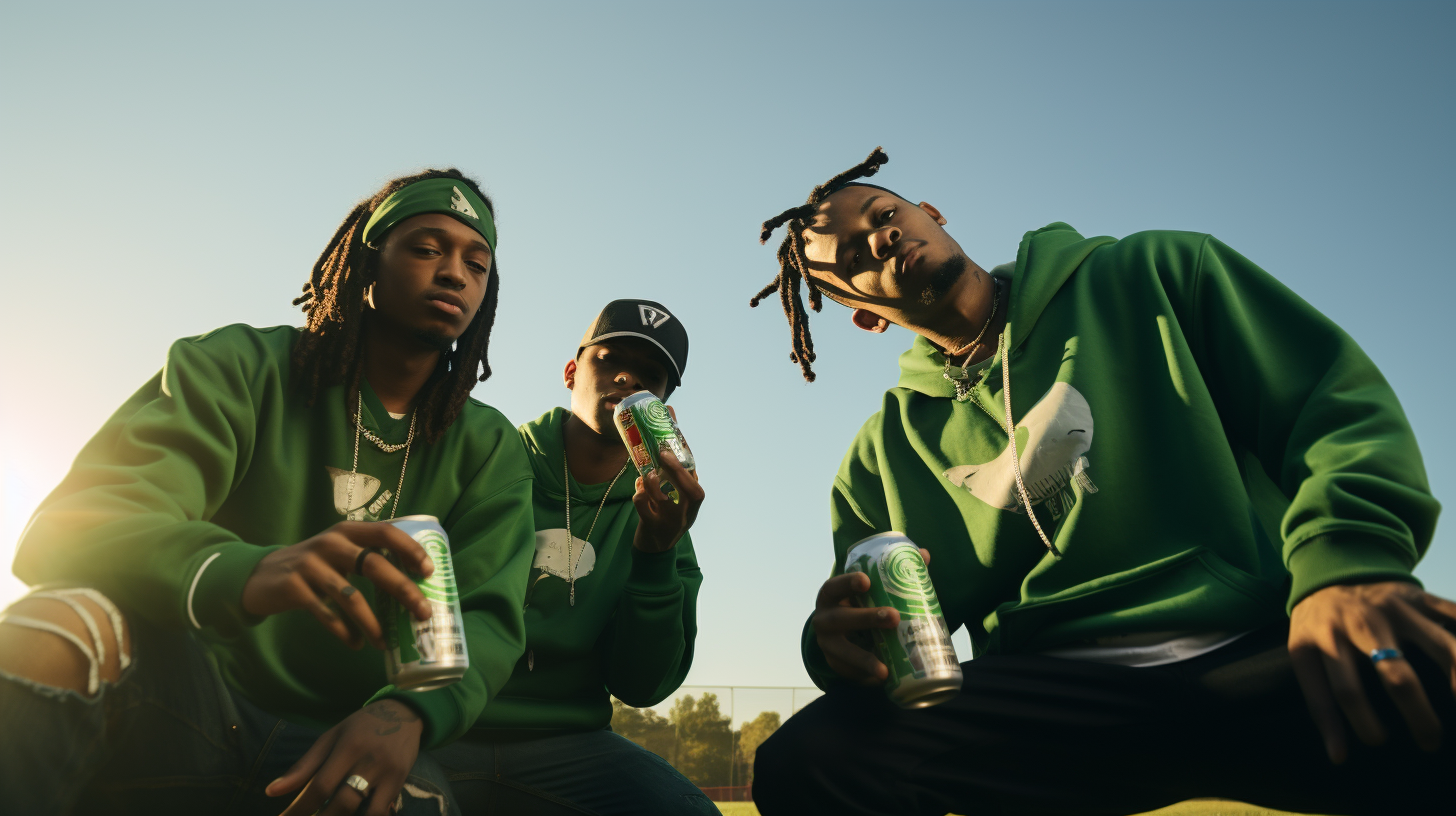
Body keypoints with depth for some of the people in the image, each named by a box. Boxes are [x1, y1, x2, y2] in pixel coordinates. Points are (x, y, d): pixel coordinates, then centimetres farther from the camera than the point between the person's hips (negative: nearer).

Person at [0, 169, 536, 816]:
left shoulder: (489, 449, 7)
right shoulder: (241, 367, 1)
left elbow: (487, 619, -5)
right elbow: (69, 527, -13)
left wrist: (407, 713, -29)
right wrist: (242, 574, -36)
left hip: (345, 743, 1)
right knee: (62, 625, -31)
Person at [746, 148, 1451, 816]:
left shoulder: (1149, 276, 12)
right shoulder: (882, 453, 14)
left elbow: (1345, 399, 6)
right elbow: (891, 628, 15)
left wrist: (1348, 562, -15)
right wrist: (842, 650, -11)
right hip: (1051, 691, 3)